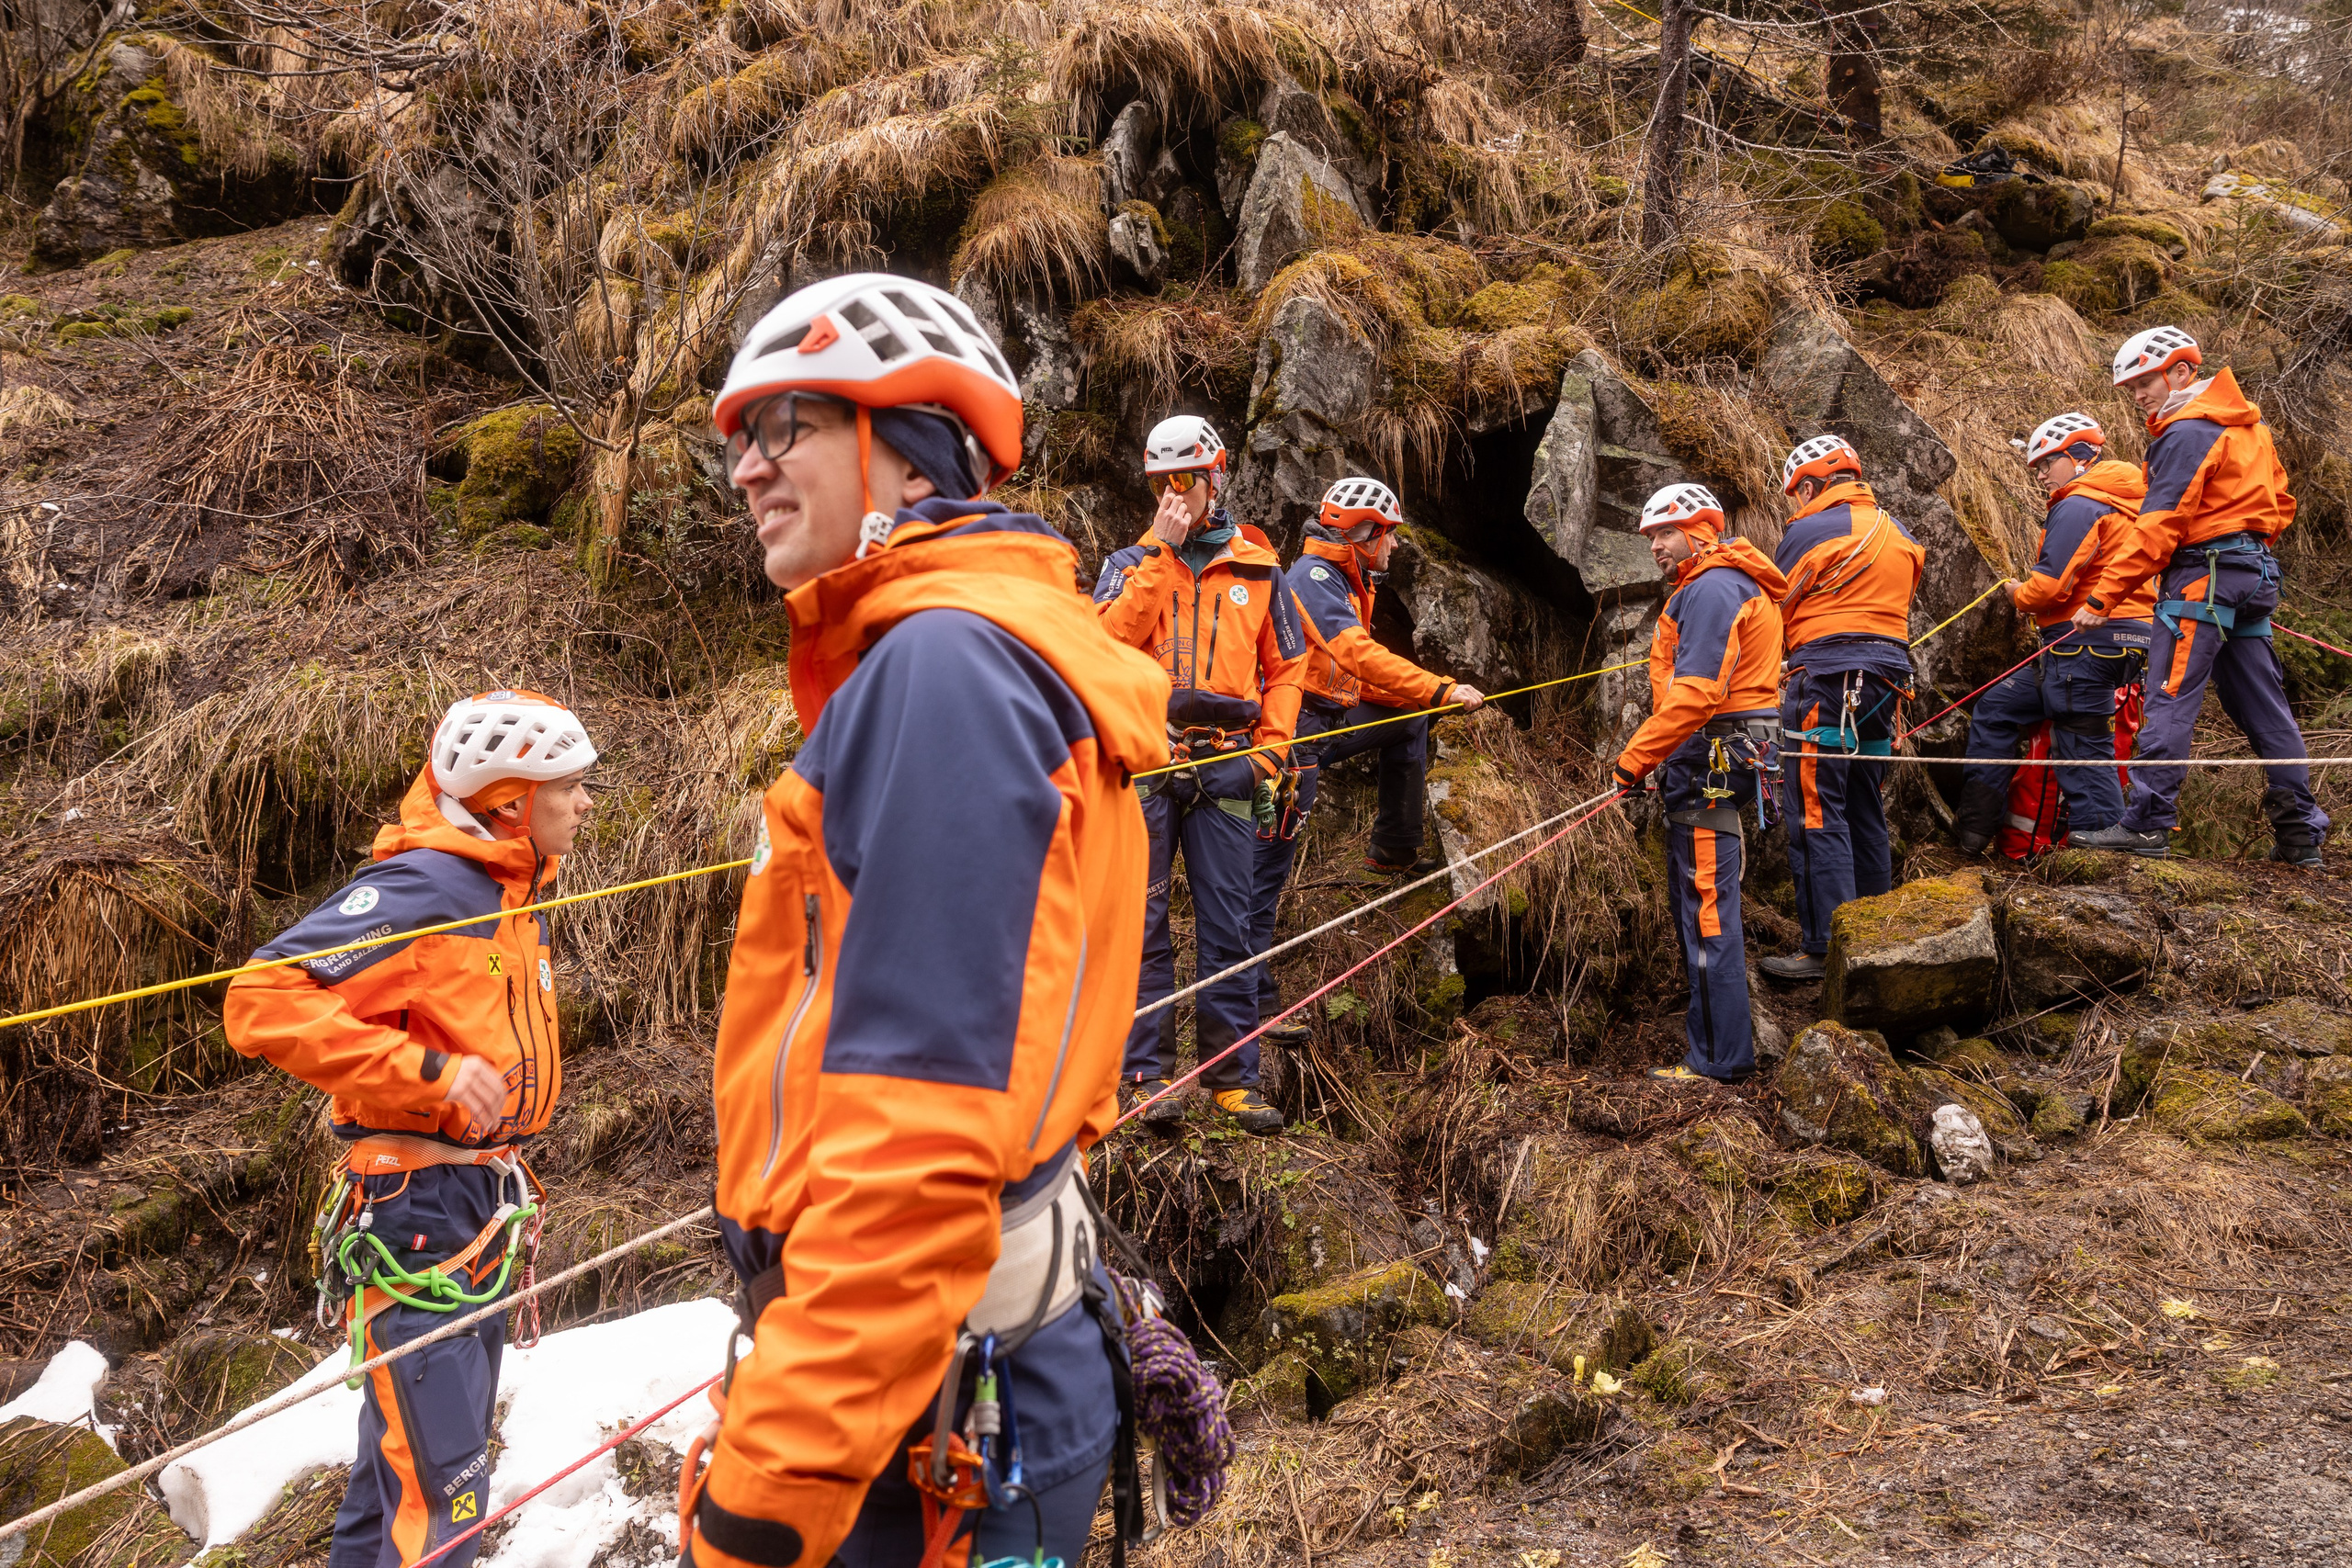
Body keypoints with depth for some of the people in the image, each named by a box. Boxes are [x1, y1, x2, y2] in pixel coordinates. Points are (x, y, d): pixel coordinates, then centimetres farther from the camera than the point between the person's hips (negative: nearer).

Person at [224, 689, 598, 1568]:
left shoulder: (515, 905, 15)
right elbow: (264, 1002, -23)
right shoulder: (419, 888, -15)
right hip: (415, 1212, -9)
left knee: (404, 1460, 20)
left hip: (482, 1217, 10)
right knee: (440, 1492, -11)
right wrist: (431, 1072, -27)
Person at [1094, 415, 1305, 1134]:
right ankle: (1149, 1073, 6)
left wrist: (1268, 754, 3)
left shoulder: (1257, 567, 14)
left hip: (1226, 762, 1)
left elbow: (1286, 667, 15)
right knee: (1143, 919, -1)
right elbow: (1112, 641, -7)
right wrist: (1160, 551, -8)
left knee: (1228, 924, 1)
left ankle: (1232, 1077, 7)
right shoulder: (1130, 561, 12)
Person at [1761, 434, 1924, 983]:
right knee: (1865, 809, 15)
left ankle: (1827, 949, -8)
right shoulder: (1898, 533, 17)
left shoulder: (1810, 530, -6)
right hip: (1888, 675, 8)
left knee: (1815, 814, -6)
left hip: (1827, 676, -8)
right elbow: (1896, 604, 18)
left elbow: (1778, 610, 1)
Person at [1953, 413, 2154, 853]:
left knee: (2082, 755, -6)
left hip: (2087, 647, -10)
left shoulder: (2079, 506, -10)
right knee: (1995, 709, 13)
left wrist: (2019, 595, 2)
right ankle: (1976, 830, 13)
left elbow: (2050, 585, -18)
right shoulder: (2117, 504, 21)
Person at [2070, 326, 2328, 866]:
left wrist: (2101, 600, -18)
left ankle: (2146, 824, -11)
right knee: (2262, 705, 11)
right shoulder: (2245, 423, 18)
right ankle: (2299, 832, 14)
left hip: (2202, 577, -10)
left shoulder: (2186, 433, -12)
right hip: (2255, 573, 10)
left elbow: (2156, 529, -18)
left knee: (2170, 698, -9)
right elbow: (2280, 503, 23)